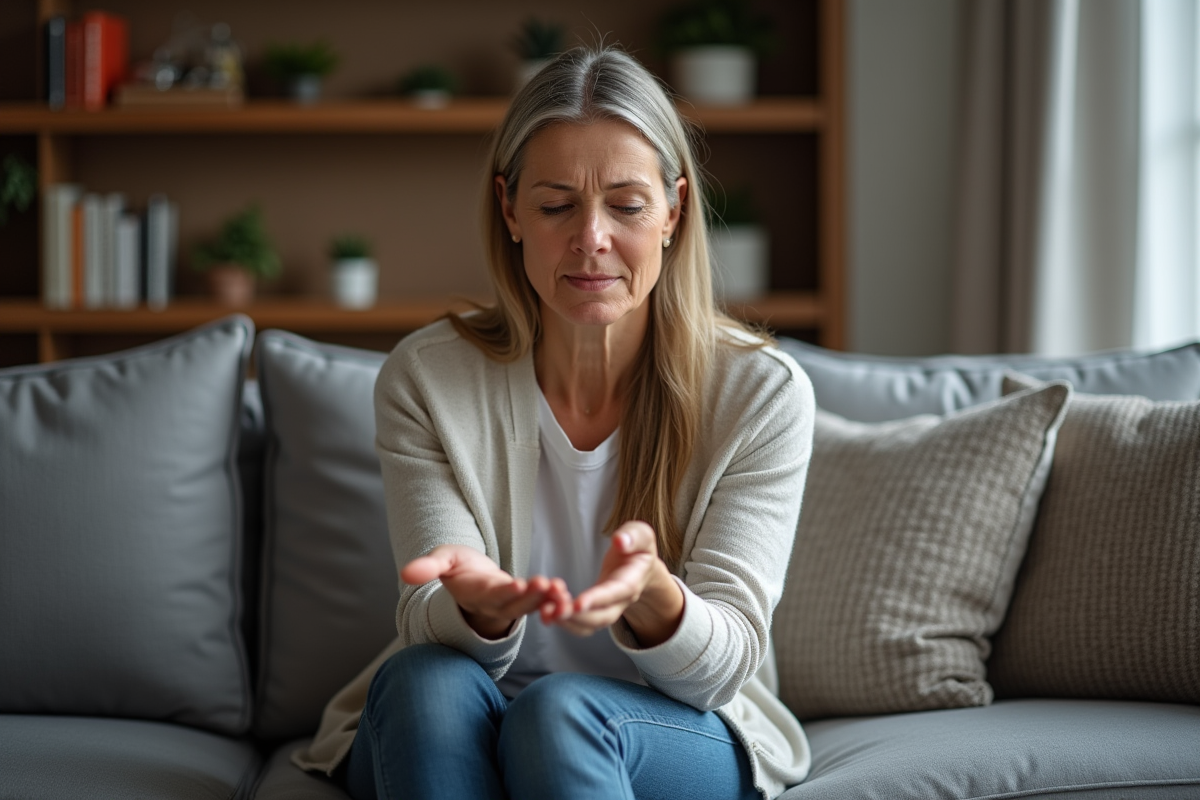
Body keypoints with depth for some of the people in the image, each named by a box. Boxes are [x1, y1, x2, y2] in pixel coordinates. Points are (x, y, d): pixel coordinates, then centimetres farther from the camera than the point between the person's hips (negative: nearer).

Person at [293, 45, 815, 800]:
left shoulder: (762, 391, -10)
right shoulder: (425, 378, -7)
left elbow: (723, 666, -14)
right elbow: (432, 634, -13)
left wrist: (651, 596, -39)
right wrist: (476, 605, -39)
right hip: (444, 735, 2)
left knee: (561, 710, -34)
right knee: (426, 678, -32)